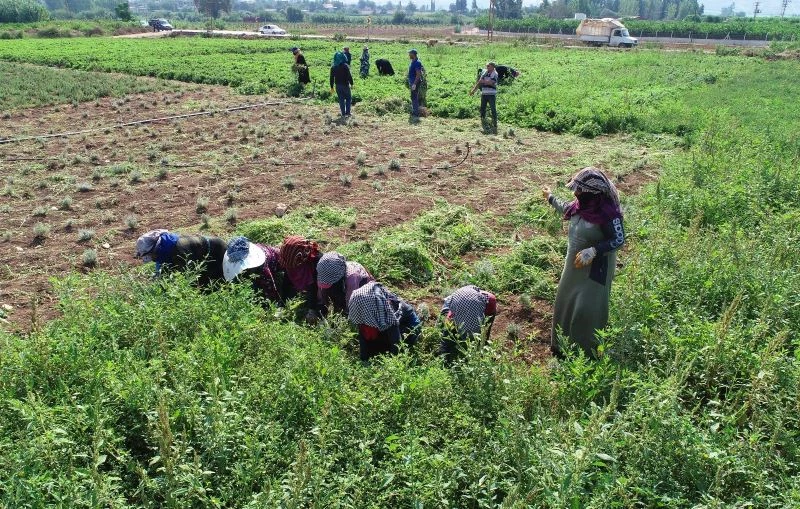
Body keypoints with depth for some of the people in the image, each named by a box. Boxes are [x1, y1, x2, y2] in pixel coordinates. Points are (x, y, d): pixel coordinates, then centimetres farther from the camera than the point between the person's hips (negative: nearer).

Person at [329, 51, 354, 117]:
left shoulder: (333, 67, 1)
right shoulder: (345, 66, -12)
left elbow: (332, 77, 3)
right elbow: (349, 75, -14)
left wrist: (331, 87, 10)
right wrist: (351, 83, -3)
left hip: (338, 85, 3)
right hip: (345, 85, -3)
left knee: (341, 99, 11)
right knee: (348, 98, 12)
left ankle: (343, 113, 11)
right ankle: (347, 112, 6)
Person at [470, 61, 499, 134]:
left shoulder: (495, 74, -6)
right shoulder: (485, 73, 11)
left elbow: (490, 82, -19)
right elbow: (479, 82, 13)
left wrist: (482, 81, -9)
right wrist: (473, 90, 9)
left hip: (491, 94, -6)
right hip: (484, 94, 6)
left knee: (493, 109, -6)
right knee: (482, 109, 8)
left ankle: (495, 125, -4)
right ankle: (483, 124, 19)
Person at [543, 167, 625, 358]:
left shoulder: (608, 212, -27)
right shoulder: (582, 204, -5)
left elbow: (619, 240, -20)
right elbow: (567, 210, 18)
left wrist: (593, 250, -30)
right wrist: (551, 198, 32)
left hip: (595, 267, -8)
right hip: (575, 264, 8)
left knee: (587, 309, 1)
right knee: (566, 302, 20)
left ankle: (588, 351, 20)